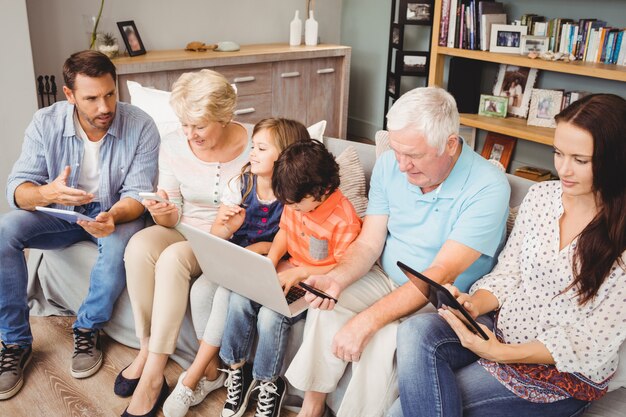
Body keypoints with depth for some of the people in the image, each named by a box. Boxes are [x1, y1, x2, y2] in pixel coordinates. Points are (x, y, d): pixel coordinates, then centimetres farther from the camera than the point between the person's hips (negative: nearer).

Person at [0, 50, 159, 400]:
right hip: (60, 214, 2)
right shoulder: (46, 123, -13)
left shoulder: (141, 127, -18)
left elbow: (137, 194, -18)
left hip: (117, 213, -2)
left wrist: (113, 217, -42)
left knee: (120, 242, -36)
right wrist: (47, 193, -42)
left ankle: (88, 329, -9)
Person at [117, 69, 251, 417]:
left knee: (172, 258, -32)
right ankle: (149, 350, -15)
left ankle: (152, 374, -22)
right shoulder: (174, 145, -3)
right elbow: (172, 219, 2)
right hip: (184, 232, 4)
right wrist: (164, 214, -21)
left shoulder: (252, 147, -13)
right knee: (140, 245, -29)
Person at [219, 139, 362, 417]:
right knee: (240, 298, -15)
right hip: (288, 272, 7)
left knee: (271, 316, -27)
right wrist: (271, 261, -5)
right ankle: (237, 369, 3)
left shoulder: (345, 221, -24)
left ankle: (268, 384, -1)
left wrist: (300, 272, -22)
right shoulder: (295, 200, -3)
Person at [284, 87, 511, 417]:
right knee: (325, 307, -23)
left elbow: (441, 274, -26)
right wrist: (337, 278, -25)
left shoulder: (487, 188, -22)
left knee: (381, 340, -31)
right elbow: (368, 244, -3)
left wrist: (368, 320, -32)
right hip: (385, 279, 5)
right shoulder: (390, 164, -5)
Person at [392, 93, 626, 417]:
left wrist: (501, 353, -25)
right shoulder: (541, 195, 1)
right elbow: (507, 274, 7)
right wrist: (475, 304, -14)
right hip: (502, 329, 5)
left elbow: (591, 345, -15)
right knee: (416, 332, -24)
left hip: (565, 374, -5)